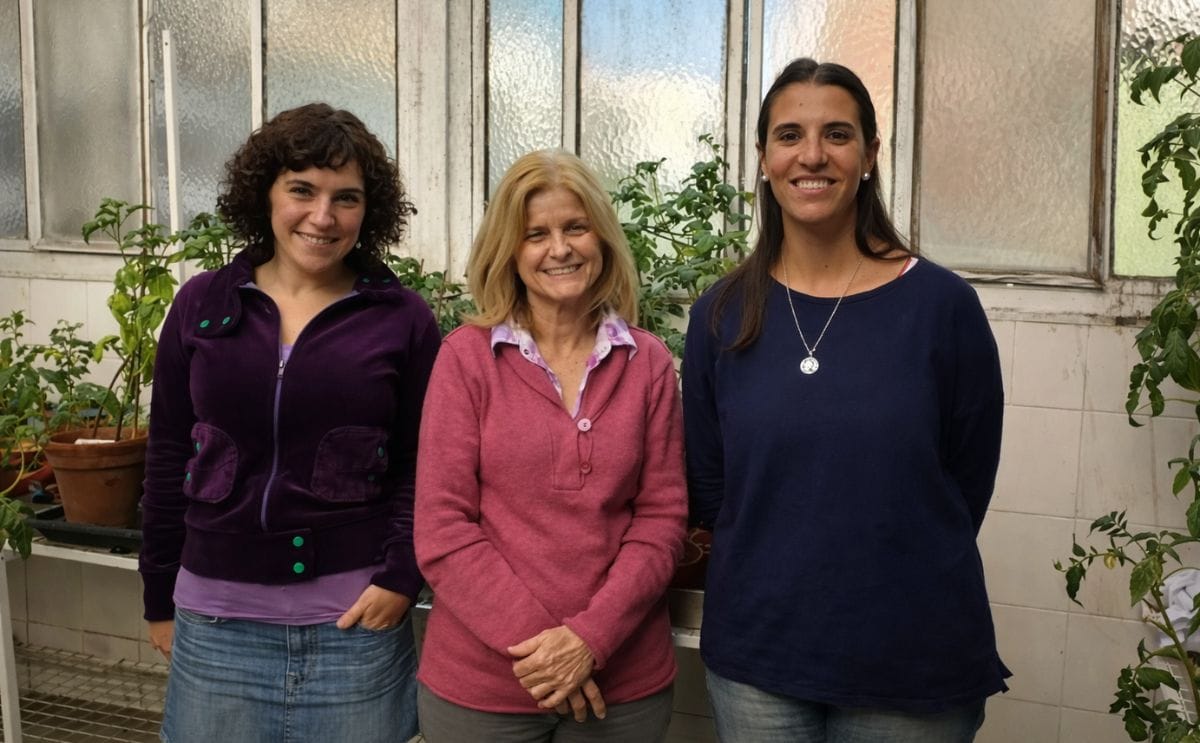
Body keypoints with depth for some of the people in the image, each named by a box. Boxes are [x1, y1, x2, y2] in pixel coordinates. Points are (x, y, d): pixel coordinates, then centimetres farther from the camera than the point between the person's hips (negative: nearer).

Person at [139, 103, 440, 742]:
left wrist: (402, 578, -11)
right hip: (215, 619, 2)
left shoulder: (403, 320, -2)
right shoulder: (202, 304, 3)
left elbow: (422, 468, 0)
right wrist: (160, 599, 9)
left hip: (355, 617, -2)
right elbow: (169, 457, 8)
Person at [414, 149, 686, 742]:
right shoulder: (466, 356, -5)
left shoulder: (648, 362, 2)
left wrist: (590, 637, -13)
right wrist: (531, 640, -15)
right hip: (479, 682, -1)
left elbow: (662, 517, -1)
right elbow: (441, 529, -8)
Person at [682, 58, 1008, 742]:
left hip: (912, 666, -1)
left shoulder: (942, 304, -8)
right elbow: (708, 489, 7)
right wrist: (780, 570, 3)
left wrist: (876, 570, 4)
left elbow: (966, 486, -1)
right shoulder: (722, 314, -1)